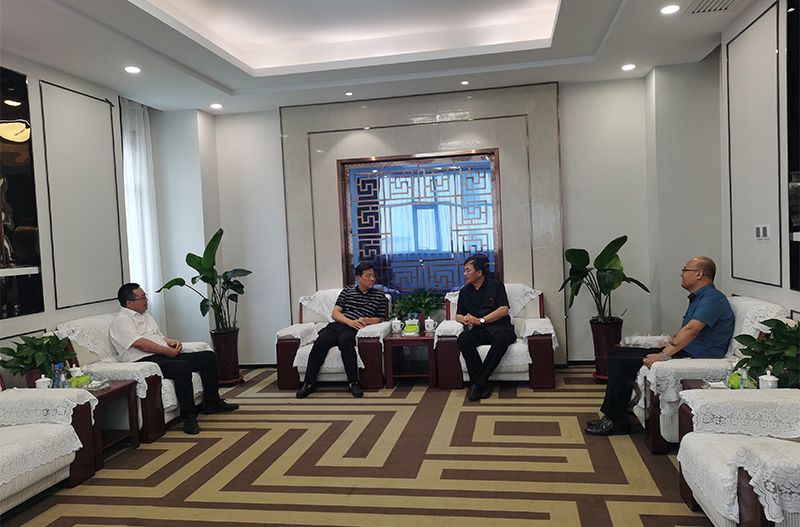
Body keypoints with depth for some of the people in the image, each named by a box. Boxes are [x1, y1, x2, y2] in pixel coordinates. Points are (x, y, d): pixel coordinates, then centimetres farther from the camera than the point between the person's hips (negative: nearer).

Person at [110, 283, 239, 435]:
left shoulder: (145, 316, 25)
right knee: (182, 367, -38)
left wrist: (172, 342, 6)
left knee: (208, 357, 0)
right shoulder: (122, 321, -5)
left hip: (165, 355, 10)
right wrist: (167, 350, -16)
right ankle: (188, 415, -28)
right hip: (145, 361, -10)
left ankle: (212, 403, 9)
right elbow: (139, 343, -18)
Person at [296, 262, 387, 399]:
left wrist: (367, 320, -7)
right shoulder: (347, 291, 21)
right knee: (320, 342, -30)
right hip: (338, 325, 2)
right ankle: (309, 383, -22)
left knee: (345, 340, -39)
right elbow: (335, 313, 11)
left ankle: (353, 382, -32)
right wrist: (350, 321, -9)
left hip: (355, 330, -2)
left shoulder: (379, 296, 18)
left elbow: (381, 319, 14)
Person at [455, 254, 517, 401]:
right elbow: (458, 315, 21)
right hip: (478, 331, 3)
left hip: (499, 326, -3)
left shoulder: (495, 285, 6)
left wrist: (480, 320, -12)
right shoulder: (464, 291, 19)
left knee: (502, 338, -39)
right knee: (463, 339, -31)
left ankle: (477, 383, -32)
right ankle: (484, 384, -27)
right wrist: (464, 319, -5)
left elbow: (504, 310, -4)